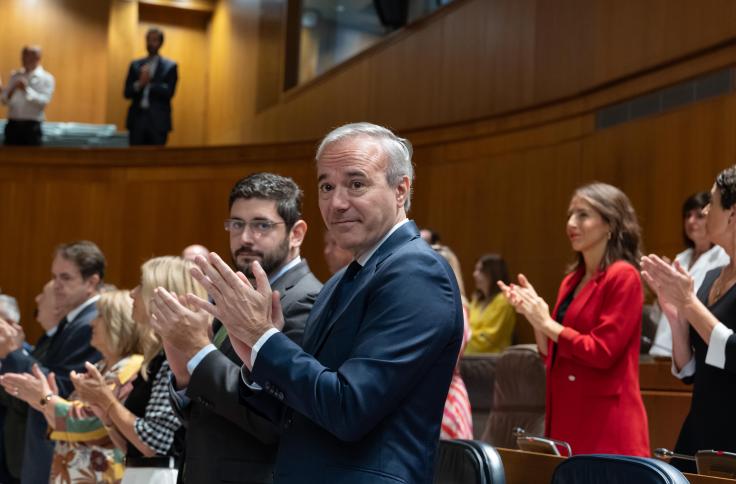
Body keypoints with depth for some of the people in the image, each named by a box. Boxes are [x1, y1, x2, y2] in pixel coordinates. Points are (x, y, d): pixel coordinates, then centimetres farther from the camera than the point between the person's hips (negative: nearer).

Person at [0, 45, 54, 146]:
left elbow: (44, 101, -12)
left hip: (31, 126, -4)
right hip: (13, 124, 4)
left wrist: (27, 89, -18)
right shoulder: (15, 76, 12)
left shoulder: (46, 78, -1)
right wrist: (11, 91, -11)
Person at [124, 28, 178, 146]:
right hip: (137, 118, 3)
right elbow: (127, 93, 6)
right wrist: (139, 84, -14)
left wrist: (148, 83, -12)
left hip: (158, 120, -3)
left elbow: (169, 92, -8)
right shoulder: (135, 65, 13)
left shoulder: (170, 66, 3)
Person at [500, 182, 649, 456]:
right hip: (567, 417, 8)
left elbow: (601, 353, -16)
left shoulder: (623, 277, -9)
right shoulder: (572, 281, 14)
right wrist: (532, 314, 2)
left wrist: (547, 322, -11)